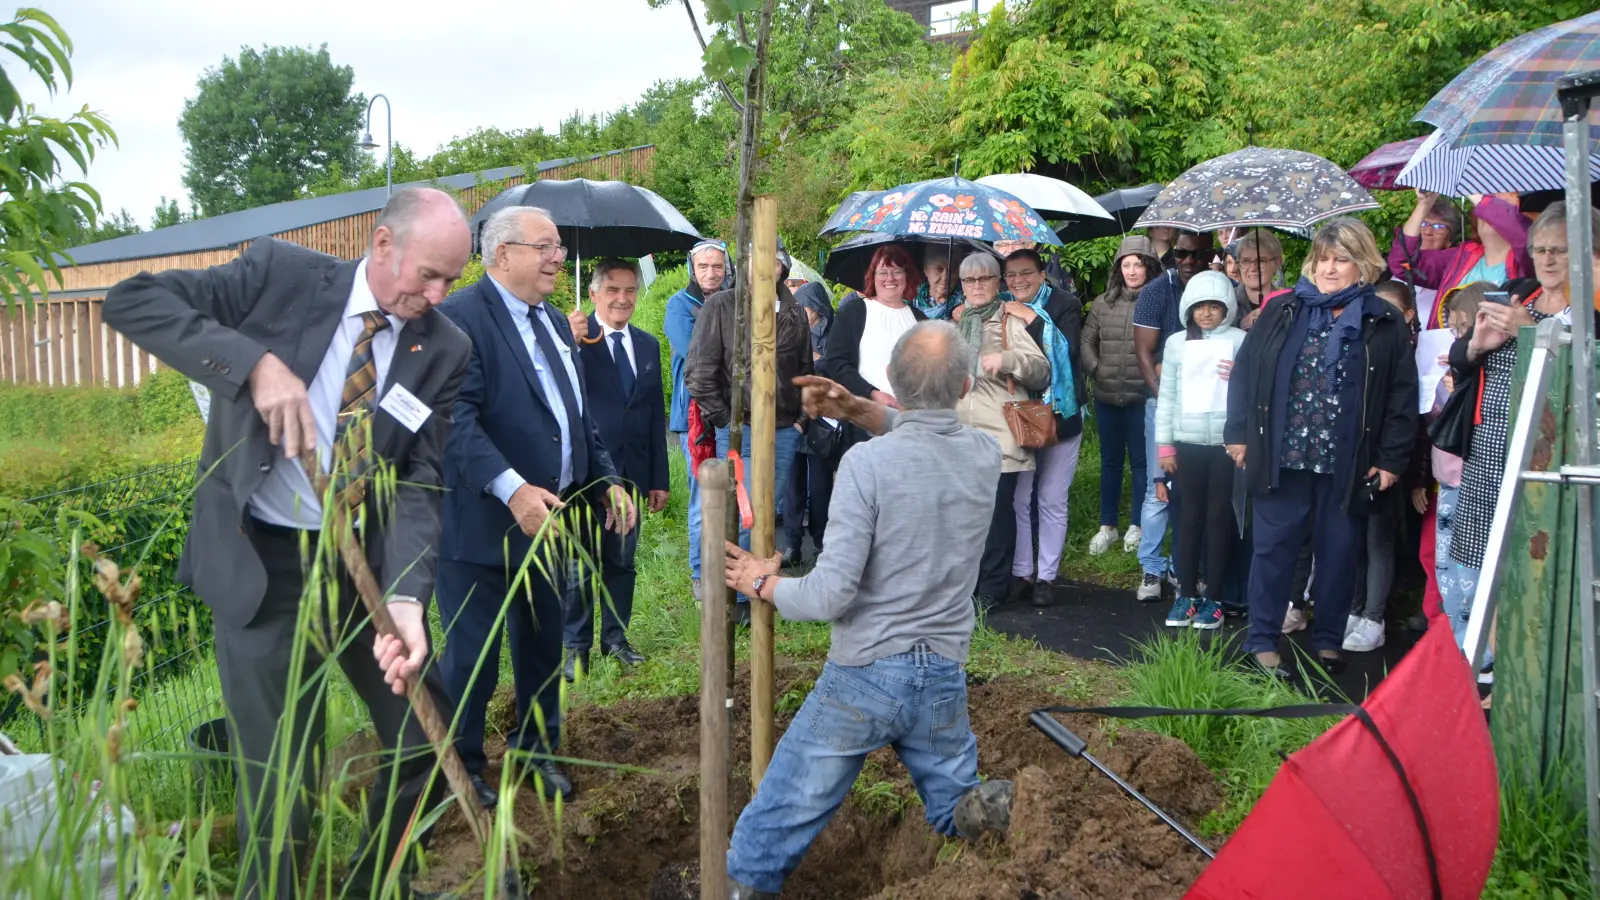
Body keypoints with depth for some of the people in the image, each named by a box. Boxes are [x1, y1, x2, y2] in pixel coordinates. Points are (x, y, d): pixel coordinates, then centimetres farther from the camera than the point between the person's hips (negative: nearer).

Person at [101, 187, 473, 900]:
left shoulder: (444, 350, -3)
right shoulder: (283, 273, -10)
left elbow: (419, 481, -8)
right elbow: (131, 301, -14)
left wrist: (405, 598, -24)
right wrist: (256, 363, -27)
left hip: (372, 560, 4)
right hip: (263, 566, -4)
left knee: (427, 743, 12)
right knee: (280, 780, 1)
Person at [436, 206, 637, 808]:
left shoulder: (553, 321, 14)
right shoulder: (460, 317, -16)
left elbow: (579, 414, 19)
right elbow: (458, 418, -25)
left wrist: (607, 480, 9)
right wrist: (512, 489, -33)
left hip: (549, 513, 8)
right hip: (481, 521, -8)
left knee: (544, 641, 19)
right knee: (473, 651, 4)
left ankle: (535, 746, 37)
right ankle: (462, 764, 23)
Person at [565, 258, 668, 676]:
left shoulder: (647, 345, 11)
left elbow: (655, 414, 13)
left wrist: (660, 478, 11)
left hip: (630, 472, 5)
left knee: (622, 560, 13)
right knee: (580, 565, 5)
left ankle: (615, 637, 27)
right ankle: (576, 647, 17)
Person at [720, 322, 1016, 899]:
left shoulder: (867, 463, -19)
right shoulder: (985, 455, -3)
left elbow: (831, 594, -20)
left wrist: (764, 584, -2)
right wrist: (859, 412, 9)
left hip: (862, 676, -4)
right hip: (944, 678, 4)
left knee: (783, 816, 9)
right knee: (955, 805, 22)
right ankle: (982, 807, -7)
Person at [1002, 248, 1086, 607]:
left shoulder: (1064, 305, -5)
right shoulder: (1003, 310, 2)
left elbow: (1069, 350, -17)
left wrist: (1033, 320, -21)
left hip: (1059, 414, -2)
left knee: (1052, 501, 5)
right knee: (1018, 499, 5)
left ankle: (1047, 576, 14)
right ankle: (1021, 573, 16)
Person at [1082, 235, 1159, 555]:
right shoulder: (1103, 303, 6)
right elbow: (1086, 342, 11)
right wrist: (1095, 370, -1)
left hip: (1141, 397, -4)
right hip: (1106, 397, 4)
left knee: (1140, 461, 6)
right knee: (1110, 460, 14)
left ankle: (1136, 526, 19)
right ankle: (1107, 526, 24)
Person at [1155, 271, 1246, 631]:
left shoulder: (1240, 340, 0)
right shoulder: (1177, 342, 7)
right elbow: (1167, 396, 8)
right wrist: (1164, 444, 5)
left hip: (1227, 442, -2)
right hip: (1188, 443, 2)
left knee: (1220, 516, 4)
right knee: (1191, 515, 9)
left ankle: (1214, 598, 11)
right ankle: (1186, 594, 16)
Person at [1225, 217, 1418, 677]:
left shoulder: (1384, 324, 5)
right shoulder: (1282, 313, 6)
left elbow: (1402, 396, 4)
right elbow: (1245, 371, 7)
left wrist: (1392, 459, -2)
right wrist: (1239, 433, 1)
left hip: (1348, 466, 0)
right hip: (1281, 459, 0)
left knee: (1338, 553, 8)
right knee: (1273, 548, 3)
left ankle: (1328, 640, 23)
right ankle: (1263, 640, 13)